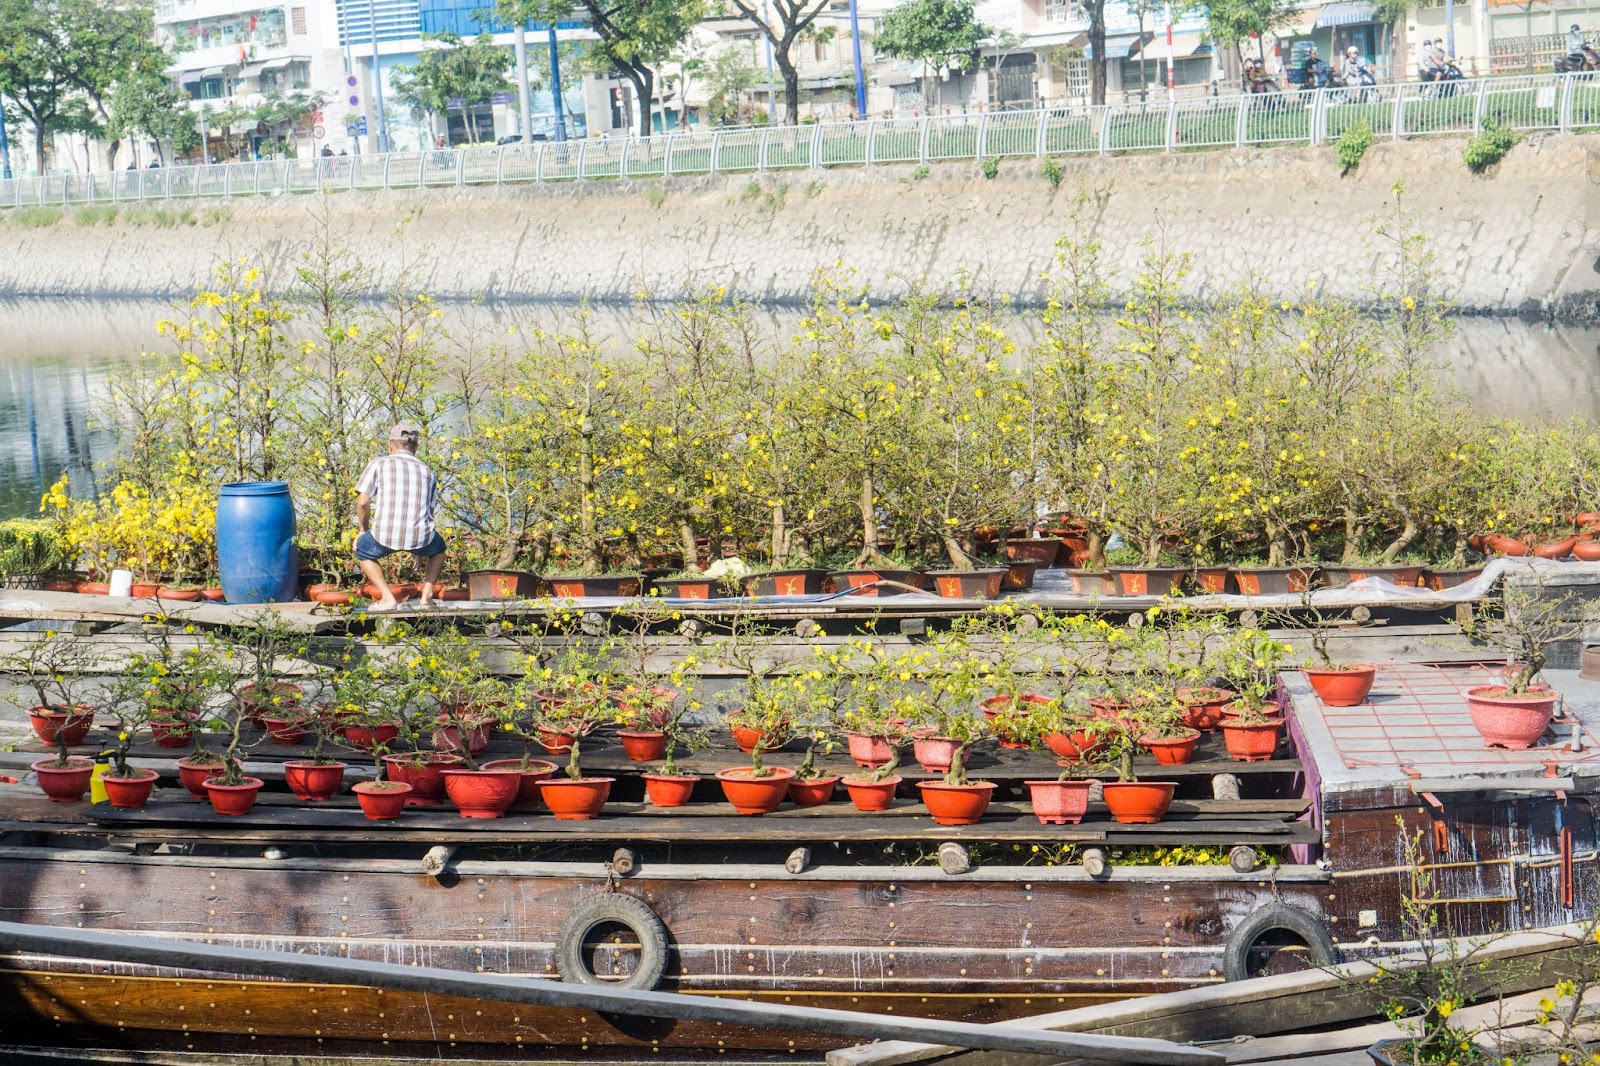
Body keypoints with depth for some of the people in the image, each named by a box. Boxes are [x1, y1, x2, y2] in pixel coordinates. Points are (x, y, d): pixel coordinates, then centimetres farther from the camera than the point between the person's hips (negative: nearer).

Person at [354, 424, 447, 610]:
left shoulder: (379, 464, 12)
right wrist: (421, 552, 40)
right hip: (420, 536, 2)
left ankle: (388, 598, 11)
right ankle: (427, 594, 16)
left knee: (363, 551, 30)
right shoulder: (426, 470, 22)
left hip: (385, 535, -2)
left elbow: (363, 502, 3)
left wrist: (363, 529, 23)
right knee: (438, 548, 36)